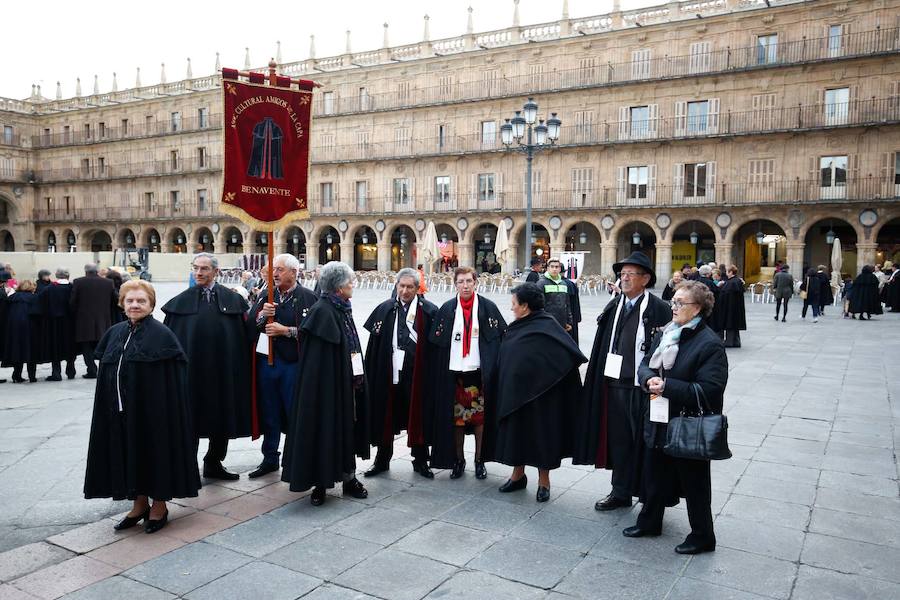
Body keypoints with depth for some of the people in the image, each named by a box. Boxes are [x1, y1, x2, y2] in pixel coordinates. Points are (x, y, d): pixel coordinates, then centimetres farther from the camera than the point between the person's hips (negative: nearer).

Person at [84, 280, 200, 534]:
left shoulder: (161, 334, -11)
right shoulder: (115, 333, 7)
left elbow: (175, 375, -13)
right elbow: (106, 373, 14)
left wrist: (165, 406, -16)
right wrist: (112, 404, 8)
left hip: (153, 407, -6)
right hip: (121, 408, 6)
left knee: (155, 451, 4)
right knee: (130, 453, 13)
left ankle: (159, 506, 20)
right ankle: (139, 504, 29)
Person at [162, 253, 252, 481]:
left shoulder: (232, 299, 3)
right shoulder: (181, 301, 3)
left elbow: (244, 335, 3)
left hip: (223, 371, 1)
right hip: (192, 370, -1)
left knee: (222, 418, 10)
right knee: (191, 419, 6)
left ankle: (214, 463, 28)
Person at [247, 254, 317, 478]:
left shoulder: (308, 298, -6)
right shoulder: (266, 296, 10)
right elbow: (249, 325, 5)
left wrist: (285, 330, -16)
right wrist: (261, 315, -13)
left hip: (294, 364, -5)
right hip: (267, 361, 5)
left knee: (295, 414, 3)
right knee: (269, 412, 13)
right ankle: (270, 458, 26)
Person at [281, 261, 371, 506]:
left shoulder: (343, 310, 9)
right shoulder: (322, 311, -17)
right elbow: (315, 361, -19)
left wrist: (357, 382, 12)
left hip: (347, 385, 8)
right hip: (327, 386, -8)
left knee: (346, 428, 15)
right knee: (325, 430, 3)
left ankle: (349, 477, 26)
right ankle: (320, 483, 16)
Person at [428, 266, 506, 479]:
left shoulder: (488, 307, 1)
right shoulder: (447, 309, 4)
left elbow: (501, 336, 1)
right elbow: (436, 341, 5)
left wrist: (493, 368, -5)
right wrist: (441, 370, -1)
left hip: (479, 371, -1)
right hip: (454, 372, 1)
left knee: (480, 417, 5)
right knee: (456, 418, 6)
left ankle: (479, 460, 19)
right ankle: (458, 460, 20)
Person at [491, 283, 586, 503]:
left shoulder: (546, 327, -15)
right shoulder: (516, 328, 7)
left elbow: (570, 355, -20)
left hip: (538, 394, -7)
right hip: (514, 392, 7)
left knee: (540, 433, 4)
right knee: (516, 431, 14)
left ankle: (544, 481, 19)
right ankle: (518, 474, 29)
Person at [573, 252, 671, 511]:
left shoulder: (658, 309, -9)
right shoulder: (614, 306, 8)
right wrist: (600, 378, 8)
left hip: (642, 387, -5)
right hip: (614, 383, 5)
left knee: (644, 441, 6)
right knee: (618, 439, 13)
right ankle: (620, 492, 27)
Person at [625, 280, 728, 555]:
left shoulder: (710, 343, -18)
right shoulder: (665, 334, 5)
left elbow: (709, 390, -23)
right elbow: (645, 364, 11)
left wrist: (667, 385, -24)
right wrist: (650, 380, -12)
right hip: (660, 420, 7)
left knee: (693, 483, 9)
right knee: (654, 475, 21)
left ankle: (702, 537, 28)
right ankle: (649, 522, 40)